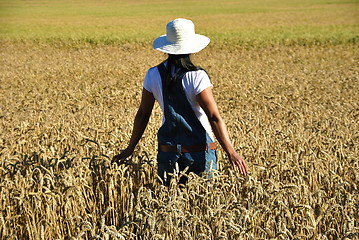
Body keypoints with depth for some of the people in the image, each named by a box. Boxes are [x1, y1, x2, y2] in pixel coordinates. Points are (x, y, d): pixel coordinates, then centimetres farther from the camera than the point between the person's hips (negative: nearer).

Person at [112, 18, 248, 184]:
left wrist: (130, 148, 15)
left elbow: (142, 115, 5)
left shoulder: (153, 75, -2)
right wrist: (231, 152, -14)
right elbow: (214, 117, -16)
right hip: (200, 152, -3)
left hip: (167, 152, 3)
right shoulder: (197, 77, -14)